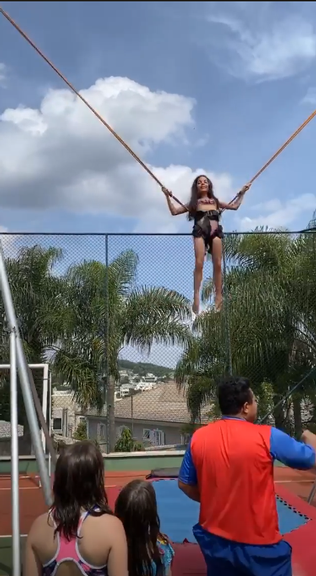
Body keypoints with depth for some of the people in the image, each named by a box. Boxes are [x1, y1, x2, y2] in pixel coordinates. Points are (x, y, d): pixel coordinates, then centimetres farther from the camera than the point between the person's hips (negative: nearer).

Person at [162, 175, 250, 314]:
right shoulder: (194, 203, 28)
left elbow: (235, 206, 33)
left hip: (215, 231, 2)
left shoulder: (215, 201, 32)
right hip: (200, 231, -1)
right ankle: (196, 296, -17)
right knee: (199, 264, -16)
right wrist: (168, 197, 16)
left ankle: (218, 295, -2)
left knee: (217, 265, -6)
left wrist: (242, 193, 31)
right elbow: (174, 211, 23)